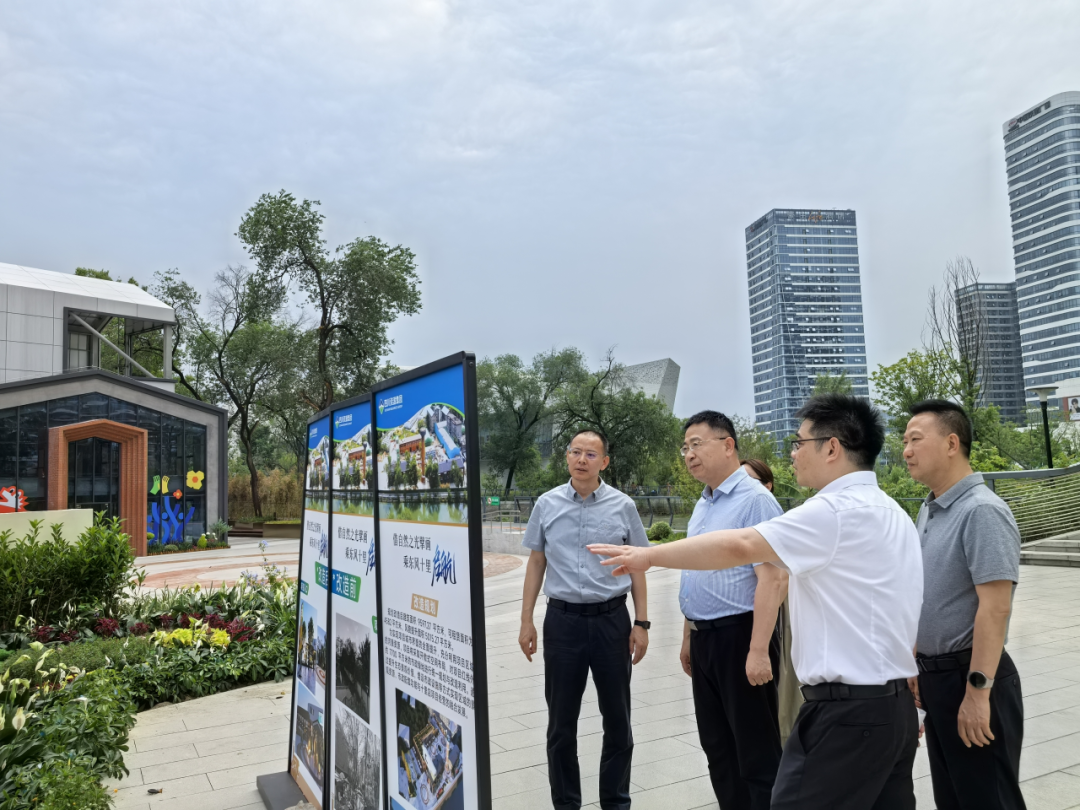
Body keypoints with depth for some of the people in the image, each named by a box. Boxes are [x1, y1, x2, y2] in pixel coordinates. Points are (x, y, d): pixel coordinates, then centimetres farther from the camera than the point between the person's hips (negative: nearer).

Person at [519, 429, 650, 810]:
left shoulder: (623, 506, -1)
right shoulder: (547, 504, 2)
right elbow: (536, 563, 8)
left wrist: (641, 623, 1)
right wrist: (526, 620, 5)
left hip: (611, 619, 0)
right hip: (563, 620, 1)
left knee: (617, 717, 10)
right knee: (561, 719, 11)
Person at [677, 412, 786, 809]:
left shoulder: (754, 500, -16)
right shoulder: (702, 505, 12)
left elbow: (772, 579, -21)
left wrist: (759, 651, -24)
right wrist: (688, 638, 19)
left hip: (738, 637, -9)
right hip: (704, 640, 9)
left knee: (756, 752, 4)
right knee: (717, 746, 18)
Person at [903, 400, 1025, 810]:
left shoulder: (982, 511, -18)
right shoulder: (928, 511, 10)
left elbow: (995, 607, -23)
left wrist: (978, 690, -25)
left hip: (968, 678, -9)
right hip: (935, 676, 9)